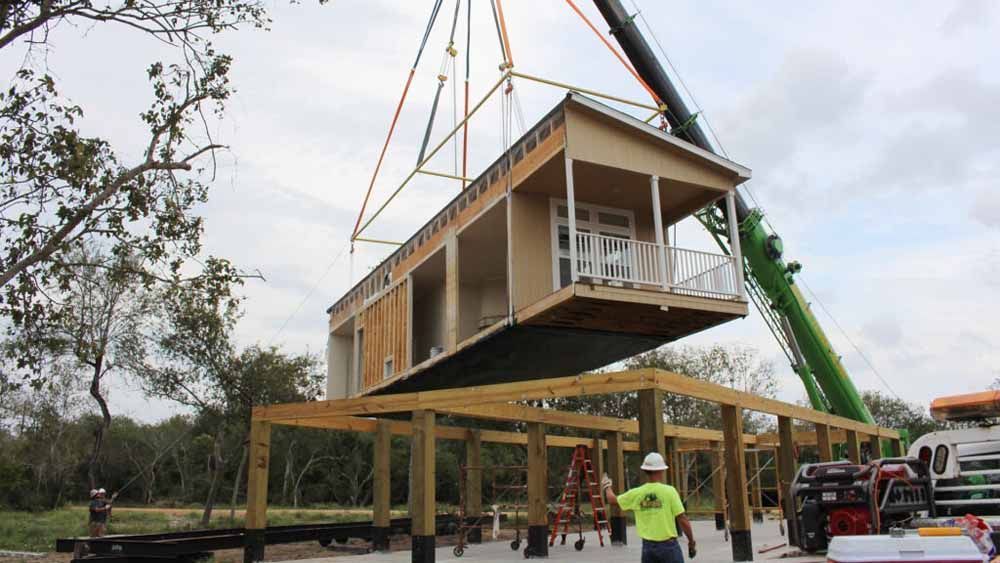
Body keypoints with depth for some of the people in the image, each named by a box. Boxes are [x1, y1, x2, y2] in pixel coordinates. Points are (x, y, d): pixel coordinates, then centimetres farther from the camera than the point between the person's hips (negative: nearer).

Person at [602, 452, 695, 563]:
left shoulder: (636, 493, 1)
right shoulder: (669, 491, -10)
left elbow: (612, 500, 15)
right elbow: (682, 519, -11)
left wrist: (607, 486, 36)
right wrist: (691, 542, 2)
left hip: (648, 546, 4)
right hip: (668, 545, -4)